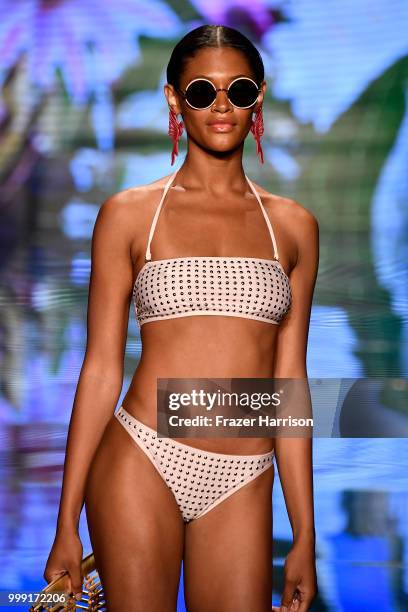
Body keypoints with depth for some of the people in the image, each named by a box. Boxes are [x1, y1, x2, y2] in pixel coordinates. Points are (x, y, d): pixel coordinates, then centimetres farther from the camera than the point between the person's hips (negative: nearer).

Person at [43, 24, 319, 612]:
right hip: (143, 462, -2)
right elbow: (101, 367, 1)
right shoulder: (129, 214, 2)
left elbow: (289, 381, 9)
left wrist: (305, 535, 8)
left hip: (243, 484, 2)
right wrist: (67, 524, -1)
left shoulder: (293, 226, 9)